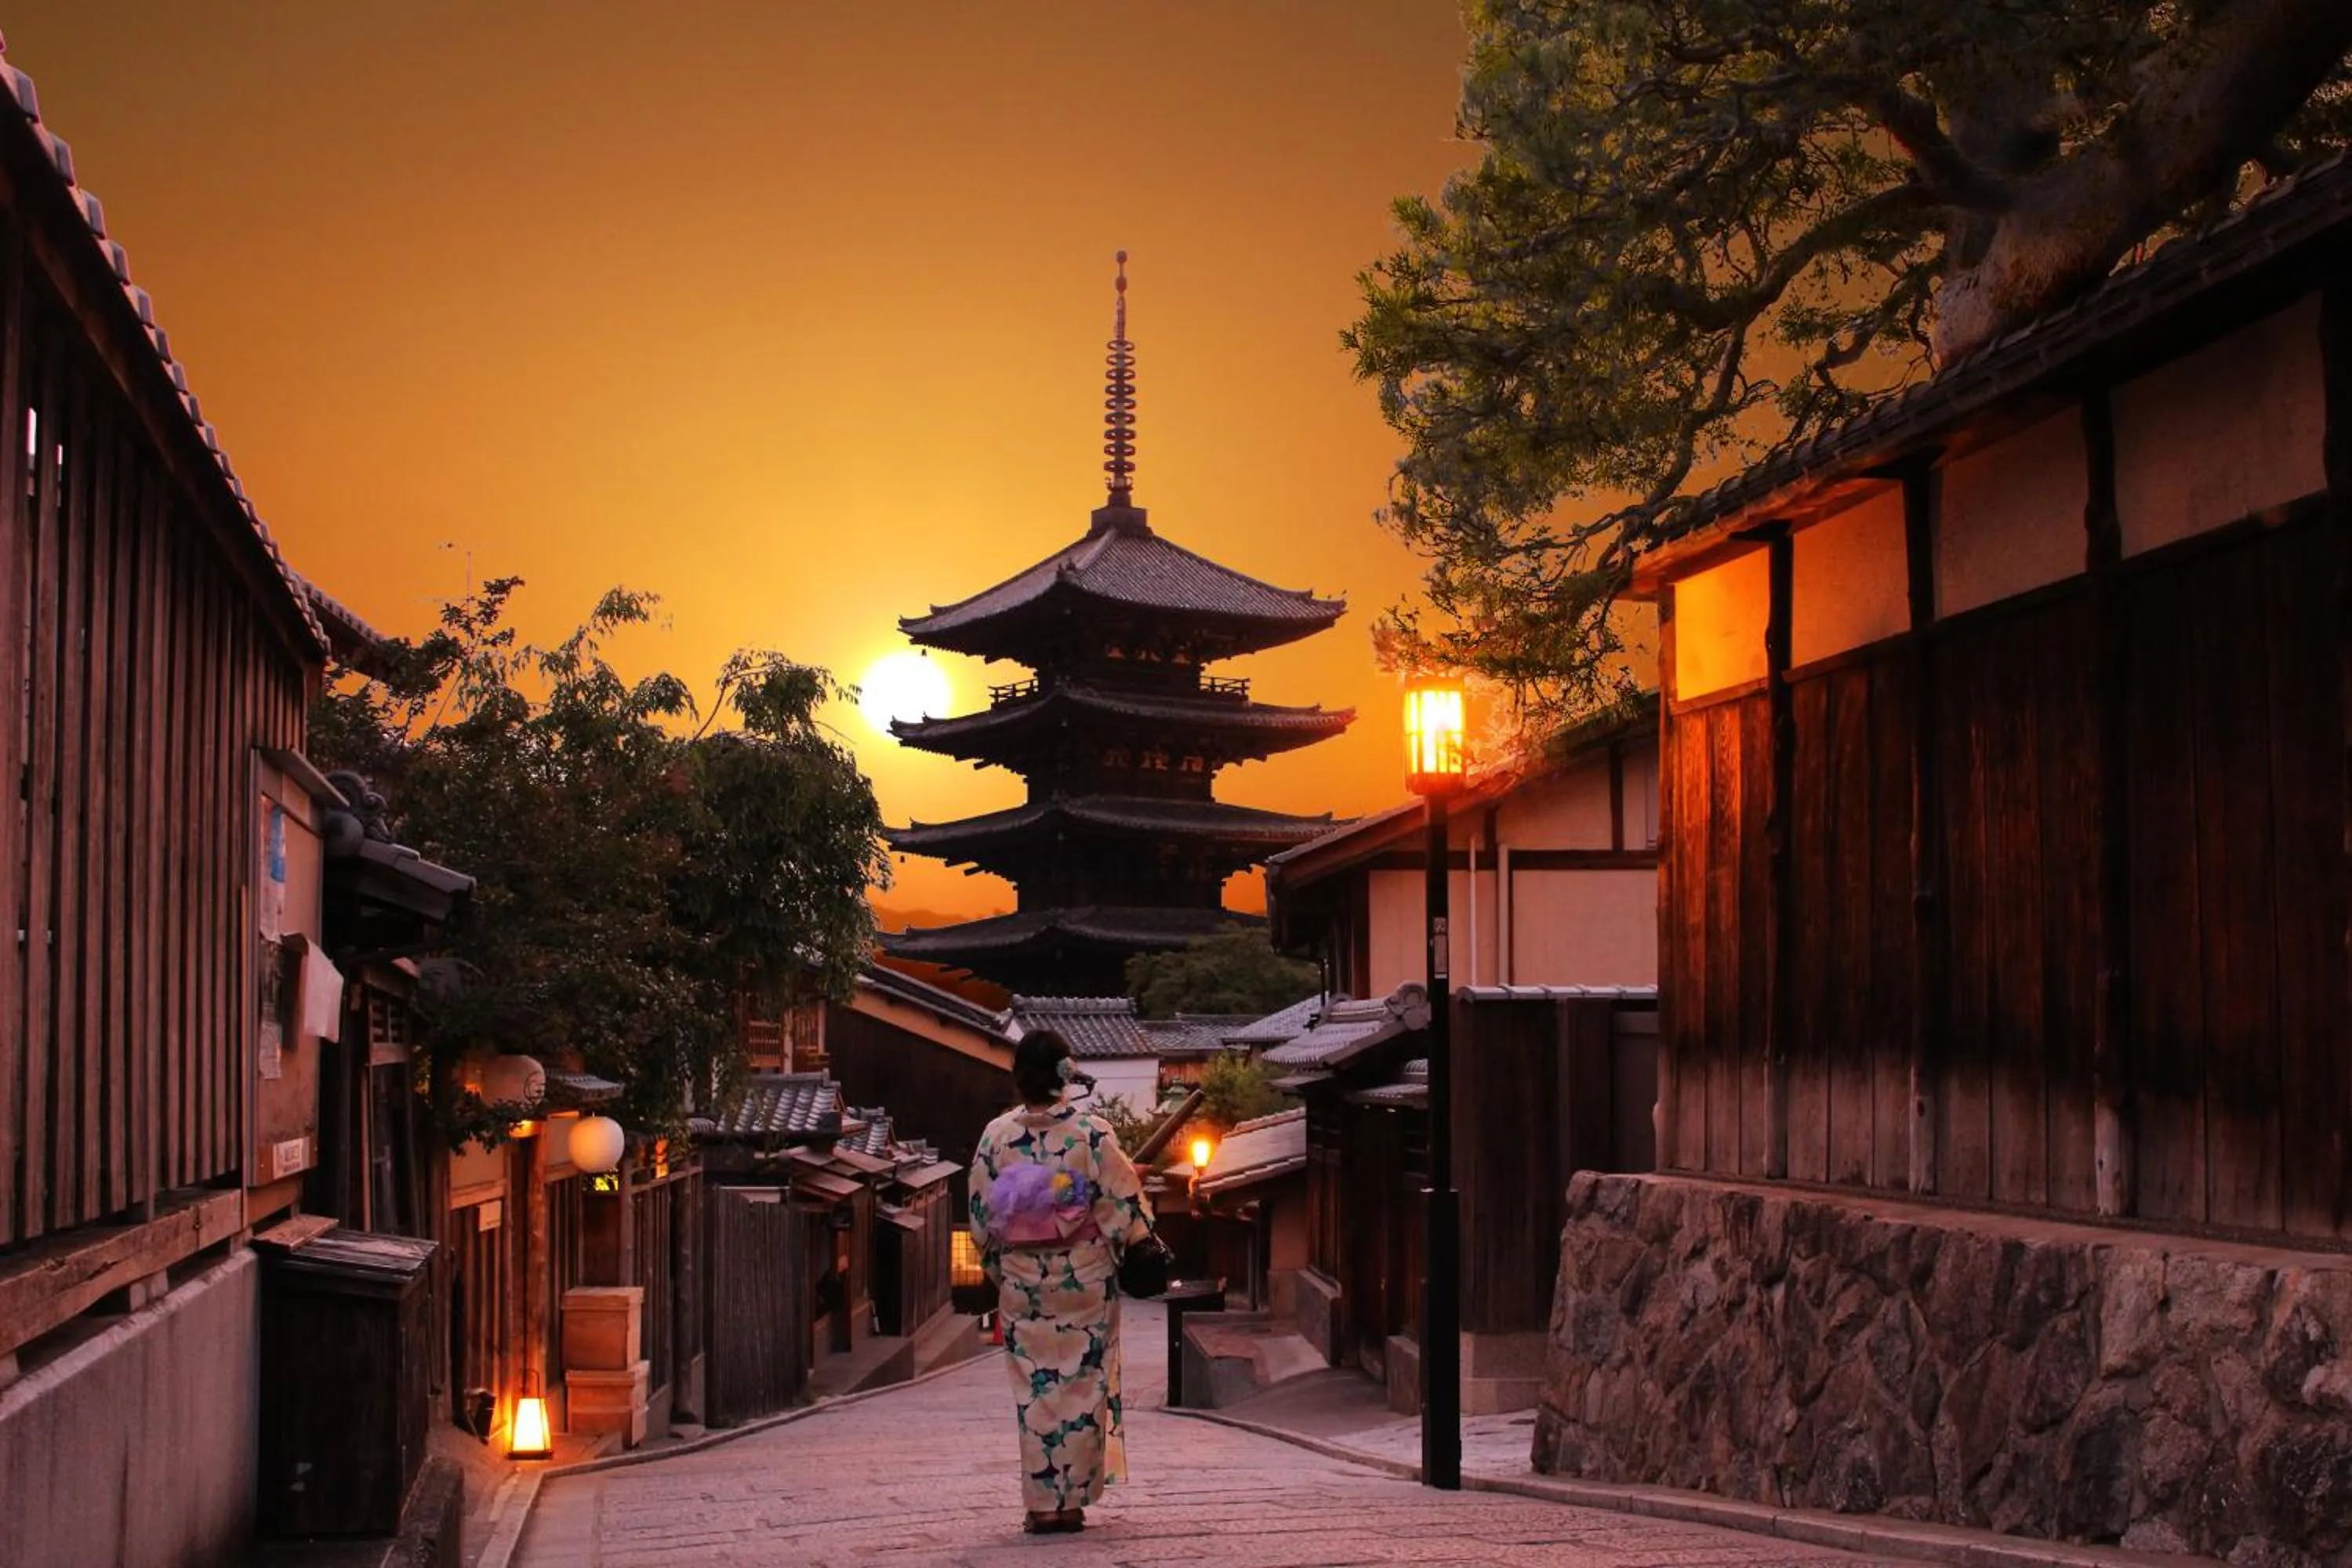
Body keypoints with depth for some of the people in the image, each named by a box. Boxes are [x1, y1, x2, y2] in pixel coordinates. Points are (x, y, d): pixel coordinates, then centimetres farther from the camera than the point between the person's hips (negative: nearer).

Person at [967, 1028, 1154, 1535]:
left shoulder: (996, 1136, -5)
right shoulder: (1092, 1133, -11)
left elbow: (980, 1214, 2)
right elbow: (1122, 1204, -8)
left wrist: (996, 1271, 15)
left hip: (1021, 1279, 2)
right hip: (1085, 1276, -1)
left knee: (1034, 1388, 8)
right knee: (1083, 1385, 9)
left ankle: (1042, 1504, 8)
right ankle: (1074, 1499, 11)